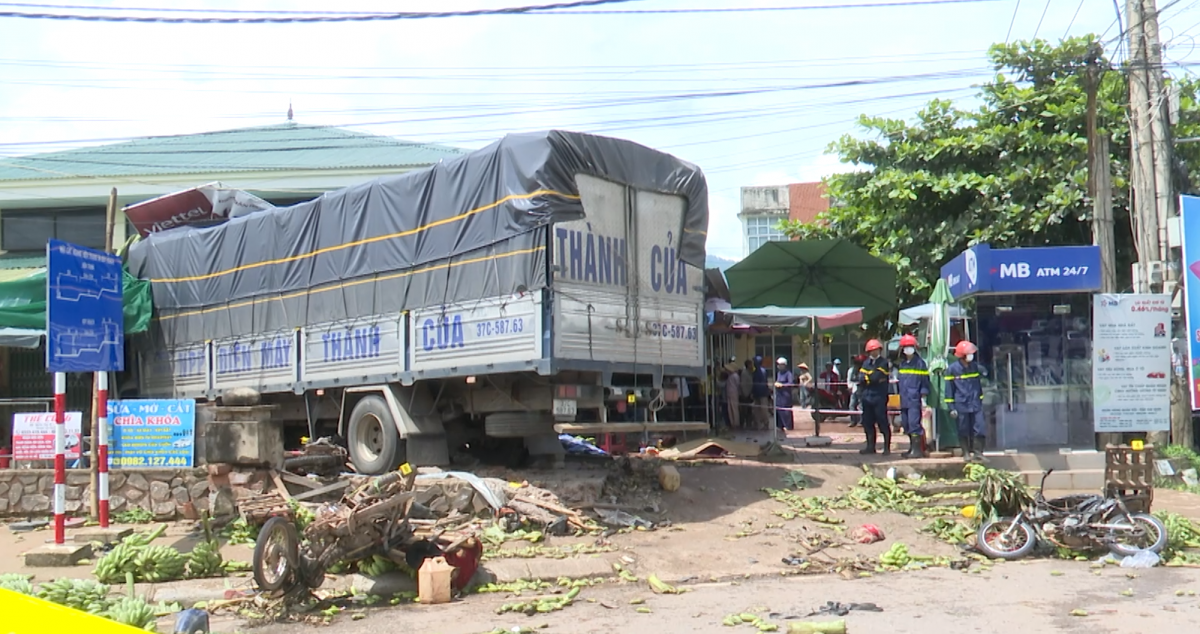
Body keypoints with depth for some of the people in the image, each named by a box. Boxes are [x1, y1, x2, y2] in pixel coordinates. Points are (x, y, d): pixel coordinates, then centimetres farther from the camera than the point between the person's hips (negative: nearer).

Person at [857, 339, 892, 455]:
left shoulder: (884, 362, -4)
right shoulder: (866, 363, 15)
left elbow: (876, 377, -16)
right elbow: (861, 378, 2)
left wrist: (867, 377, 0)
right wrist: (871, 378, -10)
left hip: (879, 397, -6)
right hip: (867, 397, 6)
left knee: (883, 422, -5)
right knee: (867, 423, 10)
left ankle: (887, 447, 0)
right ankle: (870, 446, 20)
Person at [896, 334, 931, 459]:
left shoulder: (920, 363, -2)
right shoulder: (902, 363, 16)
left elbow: (925, 381, -4)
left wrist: (923, 397, -9)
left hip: (915, 400, -7)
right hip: (904, 400, 7)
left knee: (914, 424, -13)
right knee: (906, 425, 9)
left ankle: (918, 449, -10)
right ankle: (912, 448, 19)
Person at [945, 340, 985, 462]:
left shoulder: (975, 366, 7)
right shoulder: (952, 369, -7)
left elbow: (978, 384, 17)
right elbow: (949, 389, -5)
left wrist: (980, 400, 18)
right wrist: (951, 407, -6)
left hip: (976, 404, 3)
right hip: (961, 405, -3)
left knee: (979, 430, -1)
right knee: (964, 431, 6)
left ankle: (979, 453, 8)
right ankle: (966, 453, 18)